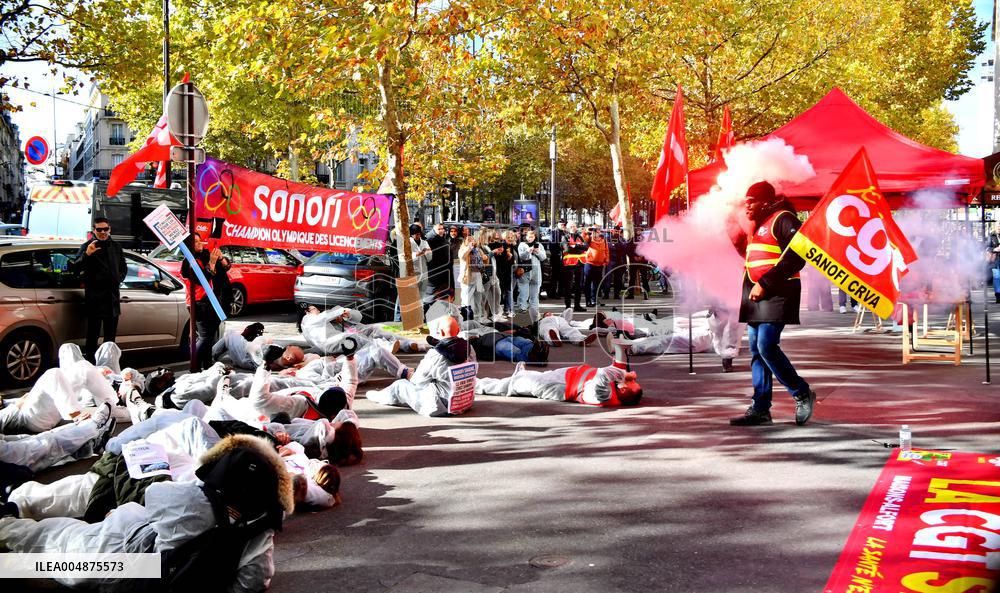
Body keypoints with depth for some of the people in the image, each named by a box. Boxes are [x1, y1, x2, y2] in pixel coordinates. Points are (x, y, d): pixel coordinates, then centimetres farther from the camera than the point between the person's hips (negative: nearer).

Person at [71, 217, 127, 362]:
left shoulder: (116, 247, 14)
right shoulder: (88, 246, -4)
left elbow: (123, 268, 27)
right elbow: (75, 267, -15)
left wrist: (119, 280, 10)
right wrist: (86, 254, -31)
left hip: (113, 297, 6)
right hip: (95, 298, -6)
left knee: (111, 336, 13)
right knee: (93, 335, -7)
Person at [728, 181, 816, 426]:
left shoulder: (783, 219, -9)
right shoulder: (757, 224, 20)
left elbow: (796, 258, -18)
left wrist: (765, 283, -21)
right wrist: (735, 235, 16)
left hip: (777, 293, -9)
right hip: (756, 294, 10)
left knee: (766, 346, -16)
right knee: (756, 349, 7)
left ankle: (802, 394, 3)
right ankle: (760, 408, 11)